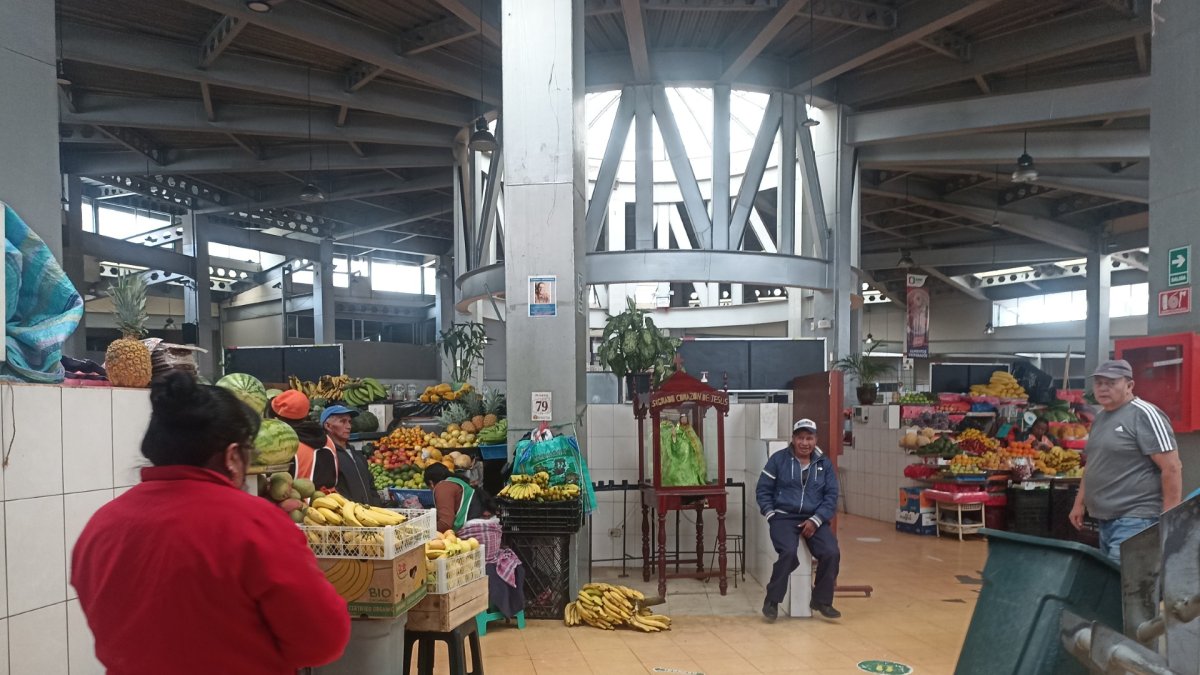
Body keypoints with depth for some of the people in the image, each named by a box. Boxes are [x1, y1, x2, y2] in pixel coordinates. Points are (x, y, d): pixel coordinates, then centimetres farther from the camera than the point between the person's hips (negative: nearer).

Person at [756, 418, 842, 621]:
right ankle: (772, 600, -11)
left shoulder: (824, 464, 9)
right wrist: (771, 516, -8)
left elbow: (831, 496, 5)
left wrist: (815, 520, -9)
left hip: (814, 519, 3)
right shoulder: (778, 459, 2)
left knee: (832, 553, -20)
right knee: (789, 553, -30)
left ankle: (821, 600, 3)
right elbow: (763, 490, 4)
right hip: (784, 516, -3)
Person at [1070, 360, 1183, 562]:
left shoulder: (1144, 414, -12)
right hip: (1106, 520, 9)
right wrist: (1080, 503, 21)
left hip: (1134, 520, -9)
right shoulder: (1100, 418, 14)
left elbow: (1172, 468, -16)